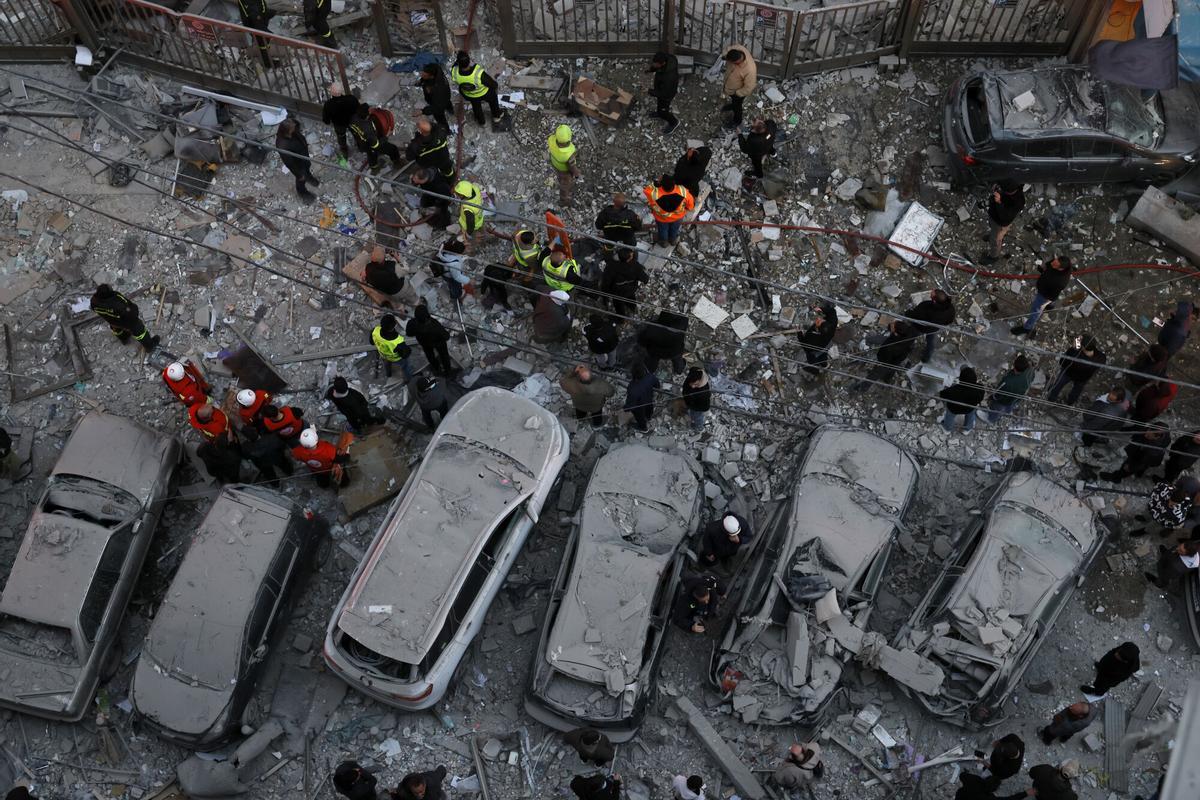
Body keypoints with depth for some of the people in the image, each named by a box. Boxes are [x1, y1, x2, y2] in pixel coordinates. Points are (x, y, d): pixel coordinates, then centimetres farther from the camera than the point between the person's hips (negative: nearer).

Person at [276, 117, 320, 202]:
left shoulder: (293, 130, -27)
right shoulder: (283, 146, -46)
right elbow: (289, 163, -30)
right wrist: (299, 174, -16)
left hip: (304, 155, 6)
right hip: (297, 164, -6)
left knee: (307, 167, 37)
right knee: (301, 179, 25)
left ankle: (308, 176, 72)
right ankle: (302, 192, 58)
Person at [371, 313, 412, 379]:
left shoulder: (375, 331, -38)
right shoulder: (398, 343, -48)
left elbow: (372, 342, -14)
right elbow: (404, 355, -27)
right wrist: (408, 351, -8)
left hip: (383, 354, 3)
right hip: (396, 358, -3)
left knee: (386, 363, 38)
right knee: (404, 364, 33)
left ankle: (388, 373, 69)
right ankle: (407, 376, 63)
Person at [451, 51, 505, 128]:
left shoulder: (454, 73, -37)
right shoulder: (479, 74, -45)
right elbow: (492, 84, -24)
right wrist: (496, 86, -5)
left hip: (468, 95, 3)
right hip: (485, 93, -3)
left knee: (476, 106, 36)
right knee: (493, 101, 33)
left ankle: (480, 122, 62)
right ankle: (497, 116, 60)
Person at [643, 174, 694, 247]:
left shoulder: (654, 193, -45)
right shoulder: (683, 191, -39)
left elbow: (646, 189, -21)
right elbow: (690, 204, -19)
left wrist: (657, 183, -26)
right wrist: (687, 208, 2)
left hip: (661, 218, -1)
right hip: (678, 217, 1)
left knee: (662, 230, 34)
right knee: (674, 229, 35)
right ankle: (673, 241, 65)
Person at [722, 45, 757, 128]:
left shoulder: (750, 70, -45)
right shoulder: (737, 48, -30)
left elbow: (748, 88, -30)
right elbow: (726, 52, -5)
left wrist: (736, 93, -18)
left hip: (738, 91, -5)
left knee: (737, 106, 25)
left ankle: (737, 121, 55)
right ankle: (732, 104, 69)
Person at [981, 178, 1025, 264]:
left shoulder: (1018, 201, -43)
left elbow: (1006, 218, -45)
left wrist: (999, 203, -57)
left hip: (1002, 222, -5)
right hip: (992, 214, 5)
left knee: (996, 239, 22)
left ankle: (994, 256, 51)